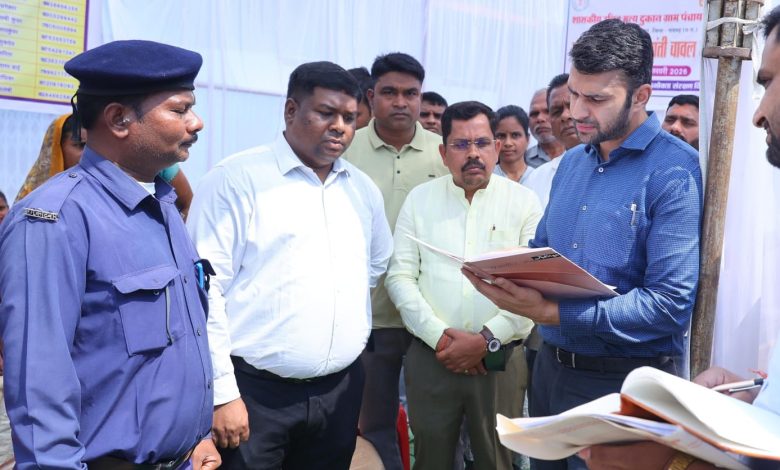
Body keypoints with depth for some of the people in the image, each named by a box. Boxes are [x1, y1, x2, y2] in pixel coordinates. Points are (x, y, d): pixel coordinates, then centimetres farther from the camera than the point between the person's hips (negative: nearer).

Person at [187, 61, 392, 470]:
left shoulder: (363, 189, 10)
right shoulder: (236, 179, -8)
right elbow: (204, 289, -13)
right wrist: (222, 392, -15)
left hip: (340, 391, 6)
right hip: (255, 392, -5)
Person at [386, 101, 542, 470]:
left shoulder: (523, 201, 0)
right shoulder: (420, 199, 4)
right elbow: (400, 277, 0)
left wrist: (486, 340, -13)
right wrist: (438, 336, -11)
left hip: (500, 360, -1)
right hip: (430, 357, 1)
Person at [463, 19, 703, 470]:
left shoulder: (675, 172, -17)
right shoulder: (572, 162, 8)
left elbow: (670, 305, -24)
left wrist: (551, 313, -27)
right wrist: (503, 274, -7)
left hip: (624, 382, -7)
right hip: (550, 366, 7)